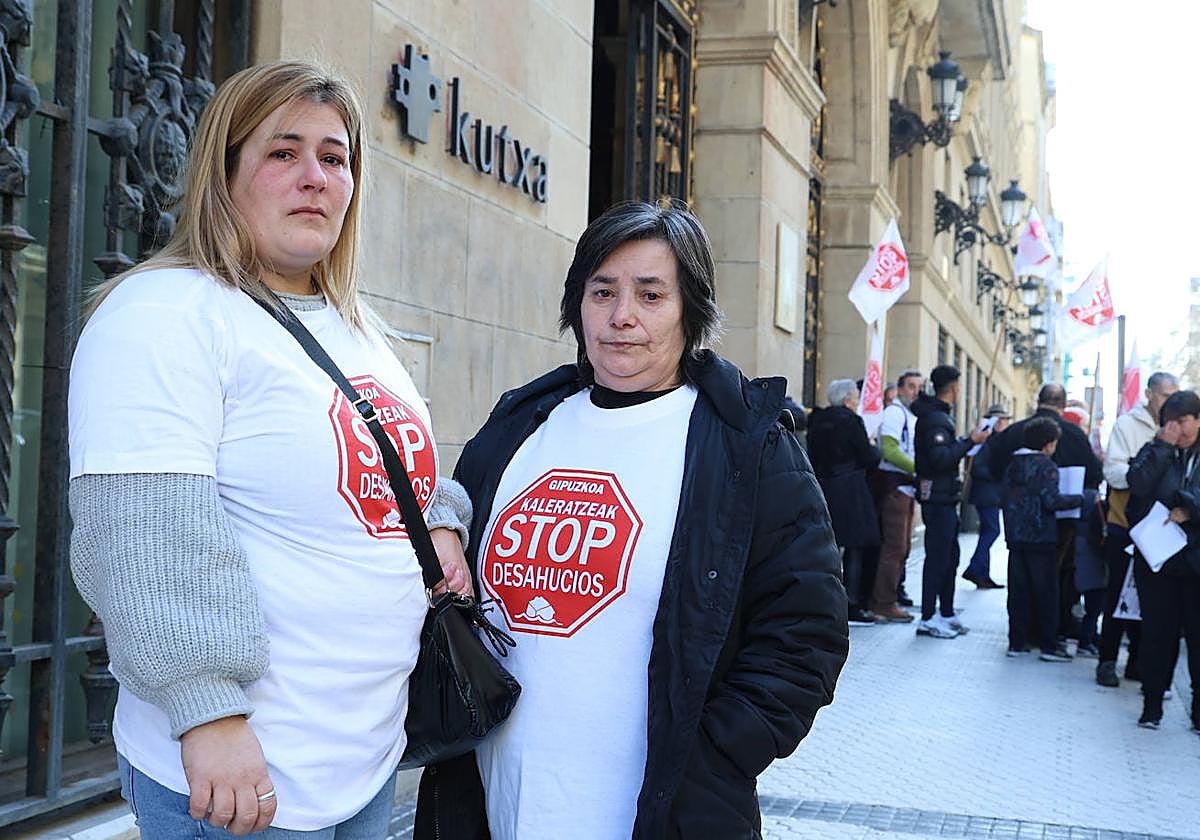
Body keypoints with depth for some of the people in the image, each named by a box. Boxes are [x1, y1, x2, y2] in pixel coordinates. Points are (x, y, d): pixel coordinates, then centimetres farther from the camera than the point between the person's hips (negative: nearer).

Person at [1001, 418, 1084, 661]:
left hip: (1015, 536, 6)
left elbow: (1006, 498, 12)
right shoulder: (1046, 466, -10)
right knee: (1046, 591, 1)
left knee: (1018, 590, 9)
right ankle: (1049, 645, 2)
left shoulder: (1013, 464, 10)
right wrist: (1080, 499, -6)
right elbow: (1051, 501, -17)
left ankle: (1016, 642, 11)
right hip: (1040, 538, -6)